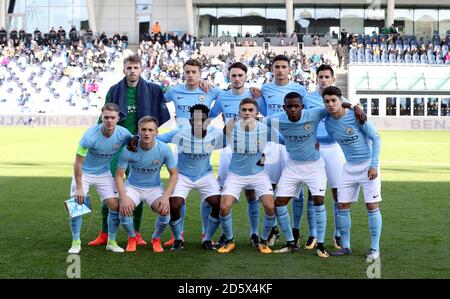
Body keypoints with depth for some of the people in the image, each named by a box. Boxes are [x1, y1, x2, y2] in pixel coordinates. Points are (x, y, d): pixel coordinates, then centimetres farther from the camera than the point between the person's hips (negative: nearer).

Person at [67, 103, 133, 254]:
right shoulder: (90, 135, -29)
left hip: (104, 173, 3)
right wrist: (79, 187, -21)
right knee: (77, 204, -15)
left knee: (115, 205, -7)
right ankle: (76, 242, 2)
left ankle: (111, 242, 10)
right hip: (84, 172, -3)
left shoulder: (123, 134, -19)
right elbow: (78, 163, -22)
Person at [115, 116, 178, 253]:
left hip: (154, 188, 1)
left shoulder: (164, 149, -17)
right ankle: (132, 238, 5)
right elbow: (118, 176, -12)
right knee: (124, 209, -29)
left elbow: (174, 174, -7)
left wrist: (166, 197, -21)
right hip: (132, 186, 0)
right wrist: (123, 198, -27)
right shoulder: (129, 149, -19)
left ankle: (156, 239, 7)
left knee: (166, 210, -27)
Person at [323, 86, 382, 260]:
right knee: (342, 205, 3)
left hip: (368, 165, -5)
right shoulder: (328, 123, -1)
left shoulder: (355, 116, -16)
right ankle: (345, 246, 15)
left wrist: (374, 165, -15)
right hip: (349, 167, 5)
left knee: (372, 206, -5)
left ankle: (375, 248, 5)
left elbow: (376, 138, -12)